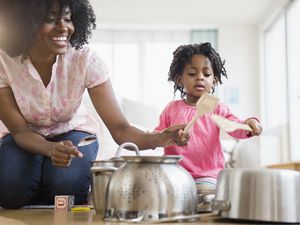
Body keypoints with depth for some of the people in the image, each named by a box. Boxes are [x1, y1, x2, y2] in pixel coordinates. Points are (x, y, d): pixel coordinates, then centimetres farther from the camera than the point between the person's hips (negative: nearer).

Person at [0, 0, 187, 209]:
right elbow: (20, 130, -19)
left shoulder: (85, 59, -26)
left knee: (68, 185, -31)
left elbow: (119, 129, -27)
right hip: (24, 137, 1)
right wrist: (51, 149, -42)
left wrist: (159, 138, -49)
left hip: (72, 132, 0)